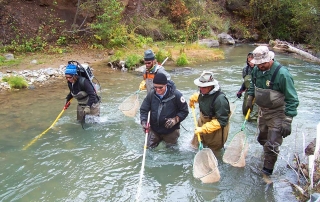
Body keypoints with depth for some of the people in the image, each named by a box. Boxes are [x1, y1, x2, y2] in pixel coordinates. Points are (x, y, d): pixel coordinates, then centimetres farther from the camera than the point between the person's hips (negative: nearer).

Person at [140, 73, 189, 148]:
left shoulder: (176, 95, -24)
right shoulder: (151, 94, -15)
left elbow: (184, 111, -13)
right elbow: (143, 110, -6)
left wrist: (175, 120, -25)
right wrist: (144, 122, -20)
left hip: (170, 129, -2)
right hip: (154, 128, 3)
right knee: (150, 146, 15)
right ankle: (160, 138, 42)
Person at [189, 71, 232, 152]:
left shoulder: (220, 99, -35)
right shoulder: (204, 93, -10)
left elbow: (221, 121, -34)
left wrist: (203, 129, -35)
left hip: (216, 131, -7)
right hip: (202, 122, 8)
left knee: (212, 152, 16)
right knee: (195, 146, 25)